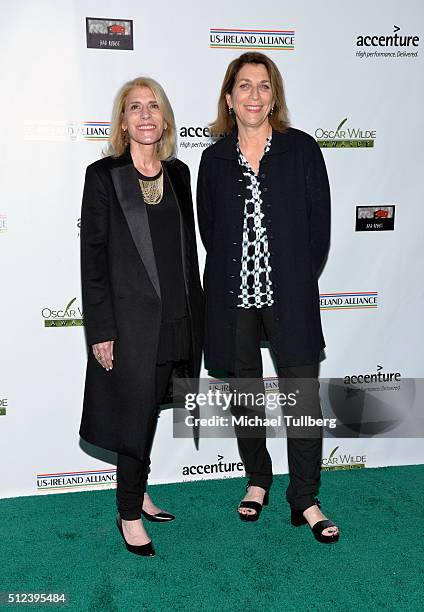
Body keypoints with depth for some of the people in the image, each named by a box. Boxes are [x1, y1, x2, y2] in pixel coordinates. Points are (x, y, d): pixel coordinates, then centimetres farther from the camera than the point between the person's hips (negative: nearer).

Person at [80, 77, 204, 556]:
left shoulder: (178, 173, 8)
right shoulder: (103, 175, -6)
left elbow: (188, 247, 12)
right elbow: (93, 256, -8)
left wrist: (194, 315, 10)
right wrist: (100, 330, -12)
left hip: (175, 316, 5)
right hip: (129, 316, -4)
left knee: (149, 408, 15)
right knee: (135, 413, 3)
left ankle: (136, 491, 34)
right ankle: (130, 514, 21)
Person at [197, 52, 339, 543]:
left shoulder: (302, 149, 0)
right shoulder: (215, 158, 5)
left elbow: (319, 224, 1)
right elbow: (208, 227, 10)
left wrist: (299, 280, 1)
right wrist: (232, 275, 5)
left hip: (290, 295, -2)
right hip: (233, 295, 2)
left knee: (304, 394, -2)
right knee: (244, 392, 13)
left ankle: (305, 501, 13)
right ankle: (257, 481, 33)